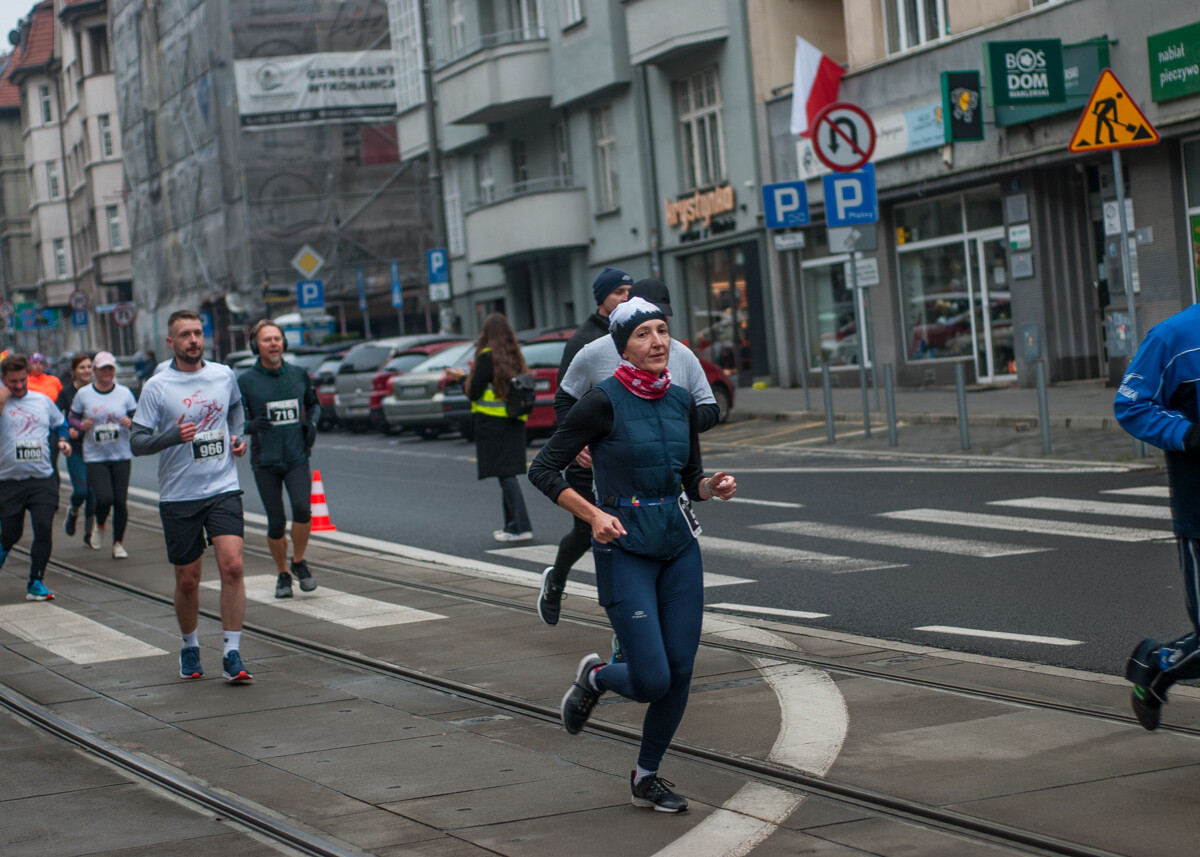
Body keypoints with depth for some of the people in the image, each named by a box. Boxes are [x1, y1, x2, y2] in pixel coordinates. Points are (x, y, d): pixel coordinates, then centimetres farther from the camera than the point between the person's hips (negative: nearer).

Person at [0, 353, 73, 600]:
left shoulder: (44, 401, 11)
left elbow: (59, 423, 26)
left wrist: (62, 440, 8)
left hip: (42, 480, 2)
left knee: (44, 528, -12)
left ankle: (36, 582, -2)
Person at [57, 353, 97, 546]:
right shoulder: (66, 392, -2)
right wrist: (67, 430, -20)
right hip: (75, 449, -2)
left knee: (93, 491, 2)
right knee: (80, 490, -13)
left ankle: (88, 533, 18)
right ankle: (73, 511, 22)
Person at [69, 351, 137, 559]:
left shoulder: (125, 393, 4)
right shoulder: (83, 394, 2)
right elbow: (71, 417, 10)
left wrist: (130, 422, -14)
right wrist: (81, 425, -11)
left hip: (122, 456, 1)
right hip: (95, 456, -1)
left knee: (120, 500, -2)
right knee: (104, 498, -15)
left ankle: (118, 543, 14)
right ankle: (99, 526, 19)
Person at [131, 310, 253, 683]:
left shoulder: (224, 375, 6)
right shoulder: (156, 387, -4)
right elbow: (136, 441, -6)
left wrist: (236, 436, 10)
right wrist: (172, 436, -23)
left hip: (223, 489, 1)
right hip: (178, 496, -1)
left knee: (232, 566, -15)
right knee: (187, 580, 5)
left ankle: (232, 654, -9)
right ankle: (190, 648, 29)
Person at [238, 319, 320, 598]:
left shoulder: (298, 375, 6)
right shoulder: (245, 381, -3)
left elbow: (313, 405, 23)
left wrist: (312, 423, 3)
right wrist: (252, 425, -21)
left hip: (297, 457, 1)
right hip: (265, 461, -1)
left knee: (302, 509, -19)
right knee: (276, 522, 0)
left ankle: (299, 562, 4)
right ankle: (282, 574, 20)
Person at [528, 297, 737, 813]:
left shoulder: (682, 401, 6)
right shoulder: (605, 401, -12)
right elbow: (543, 469, -10)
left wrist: (713, 487, -6)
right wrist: (594, 514, -20)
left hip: (679, 544, 6)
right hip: (624, 548, -6)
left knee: (680, 673, 2)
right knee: (651, 680, -11)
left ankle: (647, 777, 21)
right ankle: (595, 678, 24)